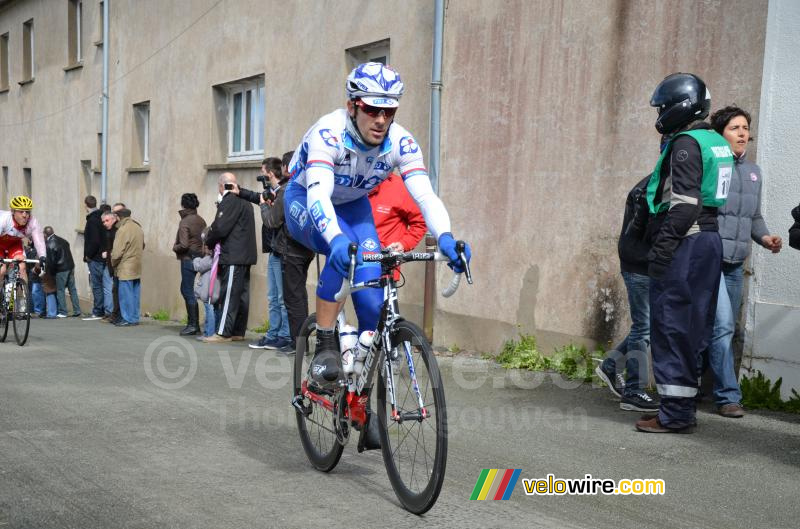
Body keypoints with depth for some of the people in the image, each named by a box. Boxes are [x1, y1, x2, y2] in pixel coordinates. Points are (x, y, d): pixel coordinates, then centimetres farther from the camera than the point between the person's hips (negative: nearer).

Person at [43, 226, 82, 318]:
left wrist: (52, 272, 1)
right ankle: (77, 311, 11)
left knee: (60, 290, 2)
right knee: (72, 289, 10)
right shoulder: (62, 240, 12)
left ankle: (62, 312, 4)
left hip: (61, 269, -7)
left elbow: (50, 261, -10)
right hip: (70, 267, 7)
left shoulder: (49, 245, -11)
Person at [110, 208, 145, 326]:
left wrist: (113, 263, 1)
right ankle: (135, 318, 15)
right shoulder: (138, 228, 9)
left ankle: (127, 319, 1)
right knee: (135, 293, 11)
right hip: (137, 268, 8)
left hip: (126, 269, -8)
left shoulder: (123, 230, -16)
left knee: (126, 294, -2)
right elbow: (142, 246, 17)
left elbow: (117, 252, -15)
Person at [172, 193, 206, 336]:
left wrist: (175, 247, -1)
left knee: (188, 292, 0)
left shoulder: (185, 222, -14)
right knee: (185, 289, 17)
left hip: (188, 259, -8)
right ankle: (193, 323, 20)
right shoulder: (201, 221, 7)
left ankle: (193, 325, 3)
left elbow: (184, 245, -19)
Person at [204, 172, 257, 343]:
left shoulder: (230, 201, -11)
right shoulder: (243, 201, 20)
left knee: (229, 294, -9)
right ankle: (238, 332, 13)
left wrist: (208, 242, 2)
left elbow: (220, 228, -16)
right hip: (245, 255, 10)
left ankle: (223, 333, -10)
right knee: (241, 294, 9)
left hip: (233, 256, -10)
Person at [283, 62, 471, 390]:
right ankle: (324, 347, -23)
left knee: (372, 297, -15)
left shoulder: (400, 142, -24)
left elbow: (425, 195, -34)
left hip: (352, 205, 4)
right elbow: (318, 194, -48)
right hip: (304, 202, -4)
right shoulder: (328, 133, -35)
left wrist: (445, 238, -52)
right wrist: (336, 239, -66)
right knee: (343, 252, -36)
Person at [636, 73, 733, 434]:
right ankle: (685, 407, 19)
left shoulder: (686, 144, -13)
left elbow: (684, 204, -20)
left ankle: (675, 413, -3)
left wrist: (661, 249, -19)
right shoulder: (717, 144, 17)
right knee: (692, 328, 13)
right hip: (710, 239, 10)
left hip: (684, 242, -9)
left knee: (671, 326, -5)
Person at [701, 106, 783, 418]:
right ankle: (728, 396, -7)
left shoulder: (753, 172, 16)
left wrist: (764, 237, 4)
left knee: (726, 329, 11)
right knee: (721, 325, -15)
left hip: (736, 264, 8)